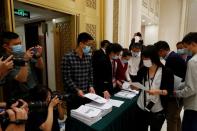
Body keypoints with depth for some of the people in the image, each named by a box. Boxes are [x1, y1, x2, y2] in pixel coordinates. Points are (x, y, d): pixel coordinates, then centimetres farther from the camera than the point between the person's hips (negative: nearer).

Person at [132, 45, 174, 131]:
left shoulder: (166, 72, -11)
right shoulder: (142, 70, -1)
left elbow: (170, 91, -9)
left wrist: (158, 91, -27)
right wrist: (134, 86, -14)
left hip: (157, 111, -3)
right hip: (141, 108, 3)